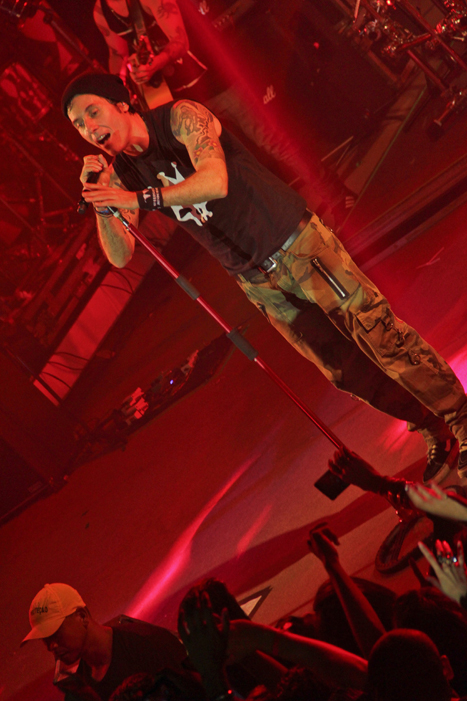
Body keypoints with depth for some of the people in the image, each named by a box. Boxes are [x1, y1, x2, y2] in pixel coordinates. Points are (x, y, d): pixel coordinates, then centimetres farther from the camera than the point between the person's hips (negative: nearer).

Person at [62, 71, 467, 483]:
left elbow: (215, 181, -31)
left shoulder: (180, 117, -14)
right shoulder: (120, 174, 2)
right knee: (347, 371, 8)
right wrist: (103, 205, -20)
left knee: (381, 335, -6)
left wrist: (141, 197, -37)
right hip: (257, 282, 5)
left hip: (294, 241, -5)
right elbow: (119, 256, -4)